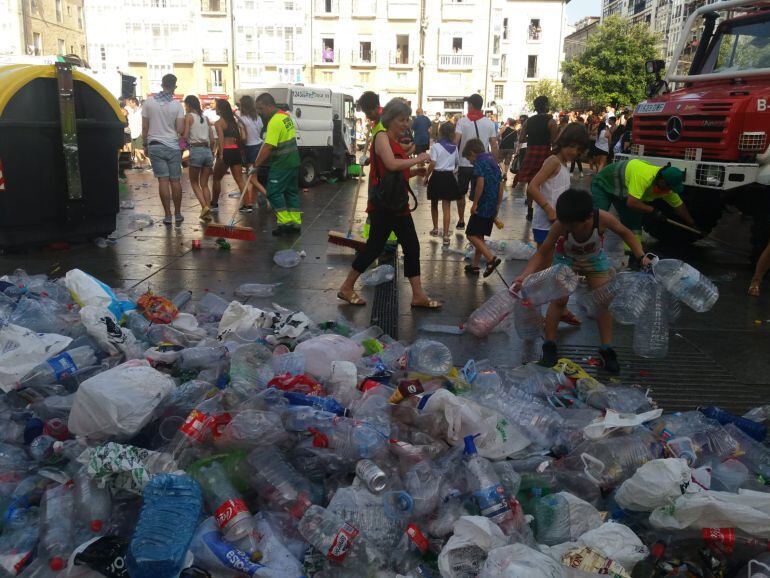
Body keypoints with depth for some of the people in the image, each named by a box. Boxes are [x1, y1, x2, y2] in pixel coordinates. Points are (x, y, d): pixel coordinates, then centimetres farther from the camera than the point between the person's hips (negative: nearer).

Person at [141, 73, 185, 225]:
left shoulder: (149, 102, 0)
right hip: (173, 146, 0)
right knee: (175, 180, 6)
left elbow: (144, 127, 3)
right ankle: (178, 214, 11)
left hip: (155, 146, 1)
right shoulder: (177, 105, -4)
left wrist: (145, 144, 14)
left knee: (163, 180, -1)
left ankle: (168, 215, -2)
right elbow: (180, 130, -8)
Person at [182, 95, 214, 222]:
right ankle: (208, 212, 3)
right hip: (208, 150, 5)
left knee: (194, 182, 9)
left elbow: (185, 136, -10)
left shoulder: (188, 116, -1)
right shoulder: (205, 117, 14)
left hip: (196, 150, -5)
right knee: (204, 184, 11)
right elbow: (212, 139, 11)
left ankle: (204, 206, -11)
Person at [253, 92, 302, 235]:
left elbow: (268, 147, -23)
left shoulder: (275, 121, -19)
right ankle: (295, 223, 16)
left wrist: (256, 164, -17)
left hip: (282, 163, -10)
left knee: (274, 192, -3)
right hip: (293, 160, 10)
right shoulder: (285, 115, 11)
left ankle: (284, 222, -5)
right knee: (291, 191, 13)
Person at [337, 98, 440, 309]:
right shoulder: (382, 137, -10)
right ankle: (347, 288, 15)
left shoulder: (396, 142, 17)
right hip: (383, 204, -9)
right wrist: (417, 159, -17)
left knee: (412, 247, 7)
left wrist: (416, 171, 5)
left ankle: (418, 295, 14)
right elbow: (391, 165, -26)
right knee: (375, 247, -1)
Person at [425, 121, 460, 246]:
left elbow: (432, 164, -17)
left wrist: (426, 176, -5)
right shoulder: (454, 147, 4)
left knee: (434, 204, 19)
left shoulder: (436, 146, -9)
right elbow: (457, 163, 14)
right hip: (449, 177, 3)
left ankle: (435, 229, 33)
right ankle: (446, 235, -6)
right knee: (446, 207, 0)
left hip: (437, 176, -2)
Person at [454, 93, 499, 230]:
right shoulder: (490, 123, 2)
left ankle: (461, 221, 21)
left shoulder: (462, 121, -5)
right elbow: (494, 146, 1)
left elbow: (456, 141, -16)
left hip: (464, 163, -1)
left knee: (460, 193, 16)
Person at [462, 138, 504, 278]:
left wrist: (474, 204, -18)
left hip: (482, 206, -9)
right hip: (492, 208, 9)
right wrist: (498, 206, 22)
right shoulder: (493, 161, 16)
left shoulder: (479, 162, -10)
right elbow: (501, 185, 18)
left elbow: (480, 182, -24)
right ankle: (474, 265, 20)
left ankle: (491, 258, -13)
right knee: (479, 236, 15)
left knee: (471, 234, -4)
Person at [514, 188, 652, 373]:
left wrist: (641, 256, -26)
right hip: (566, 258, -1)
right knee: (559, 299, -7)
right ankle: (549, 344, 9)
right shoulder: (560, 225, -37)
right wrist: (524, 276, -44)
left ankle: (606, 348, 11)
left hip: (594, 258, 1)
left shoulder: (602, 218, -37)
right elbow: (542, 253, -30)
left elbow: (625, 233, -16)